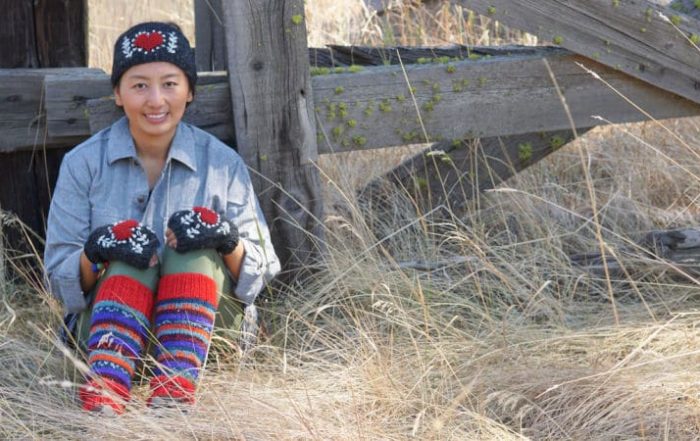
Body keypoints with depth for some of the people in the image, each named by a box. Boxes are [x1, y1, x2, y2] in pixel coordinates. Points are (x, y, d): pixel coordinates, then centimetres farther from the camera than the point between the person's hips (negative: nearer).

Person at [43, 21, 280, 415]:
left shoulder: (223, 164, 1)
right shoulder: (83, 164, 1)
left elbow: (261, 273, 1)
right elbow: (59, 279, 0)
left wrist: (227, 241, -22)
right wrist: (97, 251, -23)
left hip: (207, 327, 1)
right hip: (103, 322, 0)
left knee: (195, 250, -28)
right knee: (131, 256, -31)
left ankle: (174, 396, -47)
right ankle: (102, 402, -54)